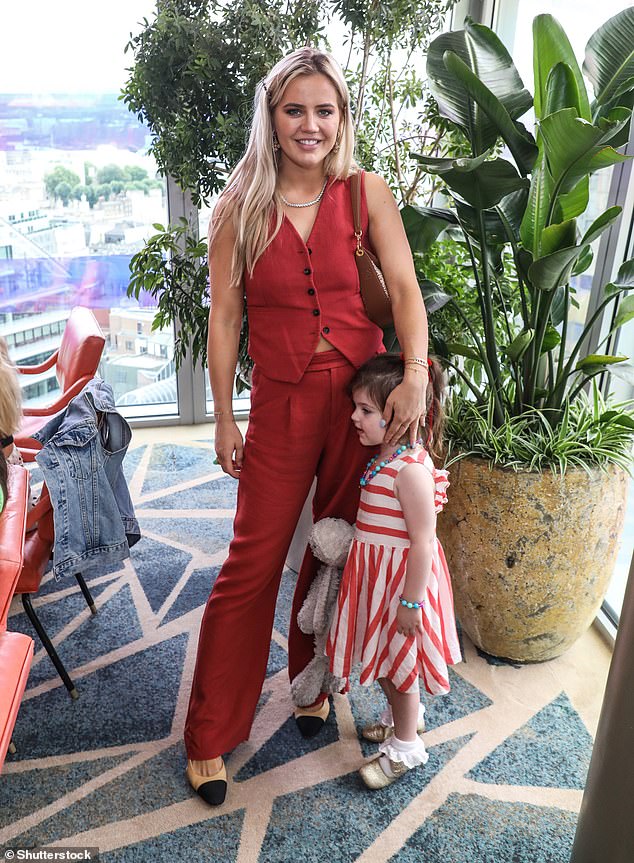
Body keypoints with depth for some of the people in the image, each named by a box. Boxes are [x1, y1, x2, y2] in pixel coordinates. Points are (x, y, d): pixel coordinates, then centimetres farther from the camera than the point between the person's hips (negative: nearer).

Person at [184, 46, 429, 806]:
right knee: (251, 566, 3)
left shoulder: (367, 195, 0)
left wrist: (415, 374, -24)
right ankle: (210, 737, 20)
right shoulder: (238, 209, -2)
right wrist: (224, 420, 0)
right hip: (282, 406, -1)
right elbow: (224, 318, 0)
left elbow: (404, 287, -7)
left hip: (362, 397, 2)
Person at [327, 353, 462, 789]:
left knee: (399, 663, 10)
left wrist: (411, 602, -21)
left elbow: (423, 542, -25)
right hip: (377, 573, 9)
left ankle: (406, 746, 31)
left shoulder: (411, 470, -28)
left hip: (403, 578, -9)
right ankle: (404, 715, 49)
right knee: (386, 656, 24)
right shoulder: (384, 457, 2)